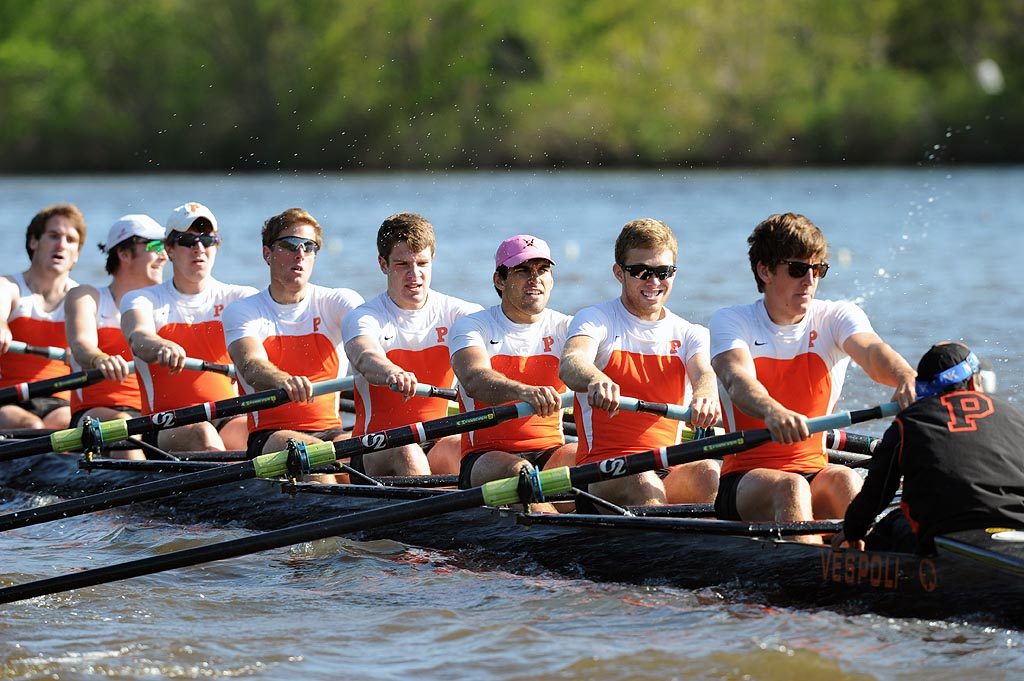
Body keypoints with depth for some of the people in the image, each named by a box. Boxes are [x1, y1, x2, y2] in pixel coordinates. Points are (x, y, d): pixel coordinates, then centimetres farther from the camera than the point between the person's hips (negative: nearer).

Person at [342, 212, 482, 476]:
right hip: (376, 449, -3)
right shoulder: (362, 318, -3)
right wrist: (393, 374, -53)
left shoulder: (457, 313, 5)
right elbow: (365, 357, -27)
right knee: (407, 454, -35)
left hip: (439, 442, 3)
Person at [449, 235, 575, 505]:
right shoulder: (472, 326, 2)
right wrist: (524, 391, -43)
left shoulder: (564, 328, 10)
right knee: (518, 472, -35)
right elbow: (475, 380, -20)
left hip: (549, 452, 3)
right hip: (486, 456, -3)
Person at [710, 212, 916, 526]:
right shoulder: (731, 321, 0)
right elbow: (738, 380, -21)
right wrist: (773, 411, -46)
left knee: (843, 479, -31)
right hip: (745, 478, -2)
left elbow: (871, 350, -17)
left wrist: (906, 378, -42)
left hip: (815, 472, 2)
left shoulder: (837, 317, 6)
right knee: (791, 487, -34)